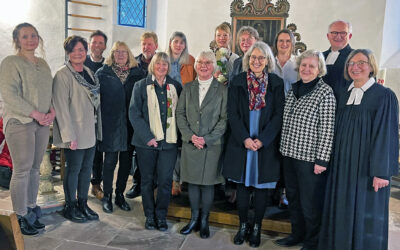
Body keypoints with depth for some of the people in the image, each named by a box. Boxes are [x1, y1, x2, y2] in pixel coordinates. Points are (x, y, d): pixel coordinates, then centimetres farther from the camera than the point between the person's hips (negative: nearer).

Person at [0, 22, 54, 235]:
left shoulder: (43, 64, 16)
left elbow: (50, 91, 18)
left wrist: (52, 111, -1)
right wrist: (36, 114, -16)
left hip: (42, 123, 6)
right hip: (19, 122, -6)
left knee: (35, 168, 10)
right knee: (22, 170, -3)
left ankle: (31, 210, 21)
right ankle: (21, 217, 8)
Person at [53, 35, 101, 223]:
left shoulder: (89, 73, 12)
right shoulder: (63, 75, -12)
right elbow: (61, 107, -16)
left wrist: (98, 129, 13)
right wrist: (69, 136, -20)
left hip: (90, 131, 7)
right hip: (75, 133, -7)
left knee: (87, 168, 13)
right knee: (73, 169, 3)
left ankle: (83, 204, 26)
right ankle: (70, 207, 19)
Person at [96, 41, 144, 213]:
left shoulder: (137, 74, 8)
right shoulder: (102, 73, 3)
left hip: (130, 125, 2)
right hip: (110, 124, -2)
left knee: (126, 161, 8)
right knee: (110, 161, 1)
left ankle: (120, 195, 23)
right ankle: (107, 197, 15)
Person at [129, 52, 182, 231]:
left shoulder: (175, 86, 9)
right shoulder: (141, 86, 2)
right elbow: (134, 114, -4)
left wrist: (179, 135, -1)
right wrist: (147, 137, -12)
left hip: (169, 141, 1)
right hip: (146, 142, -1)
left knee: (165, 180, 0)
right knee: (147, 180, 9)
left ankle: (161, 216, 18)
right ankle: (149, 216, 23)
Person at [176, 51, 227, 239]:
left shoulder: (222, 90, 1)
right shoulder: (187, 88, 10)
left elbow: (224, 118, -4)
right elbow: (180, 114, 6)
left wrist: (207, 139, -12)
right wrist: (190, 135, -7)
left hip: (212, 145, -2)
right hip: (190, 144, 3)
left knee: (207, 183, 4)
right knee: (192, 182, 9)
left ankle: (204, 220, 20)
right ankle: (194, 218, 25)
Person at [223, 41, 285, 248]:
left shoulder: (276, 83, 1)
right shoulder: (237, 82, 2)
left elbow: (278, 115, -3)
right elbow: (232, 113, -2)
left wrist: (262, 139, -13)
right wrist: (244, 138, -13)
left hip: (266, 144, 0)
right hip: (241, 143, 1)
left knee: (262, 186, 6)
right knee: (242, 185, 8)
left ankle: (257, 228, 21)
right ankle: (243, 226, 23)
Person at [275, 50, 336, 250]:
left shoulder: (325, 93, -11)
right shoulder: (293, 90, 10)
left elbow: (327, 129, -14)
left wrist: (321, 160, -16)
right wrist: (283, 148, 14)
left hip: (310, 158, -7)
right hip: (290, 154, 7)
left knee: (310, 203, 4)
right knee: (293, 198, 18)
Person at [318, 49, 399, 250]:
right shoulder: (344, 97, 10)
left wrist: (382, 171, -16)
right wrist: (334, 163, 9)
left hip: (367, 166, -5)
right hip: (343, 166, 5)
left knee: (365, 215, 2)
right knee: (342, 212, 11)